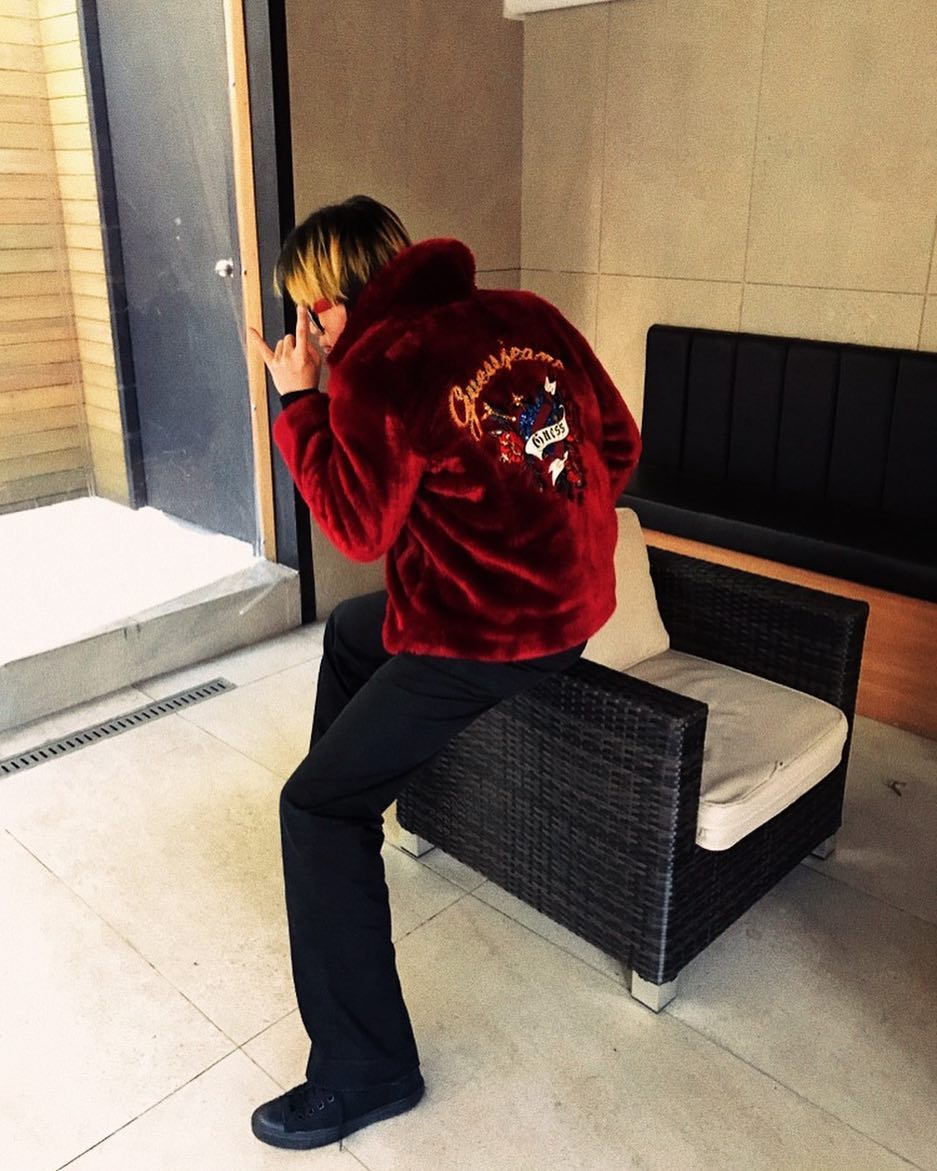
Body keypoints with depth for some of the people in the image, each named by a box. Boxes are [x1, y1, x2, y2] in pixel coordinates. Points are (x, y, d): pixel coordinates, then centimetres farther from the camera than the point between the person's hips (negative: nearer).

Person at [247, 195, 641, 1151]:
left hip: (485, 636, -9)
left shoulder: (378, 367, -16)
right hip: (575, 597, 9)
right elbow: (618, 441, 9)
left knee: (317, 808, 0)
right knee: (352, 627, 31)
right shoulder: (528, 317, 5)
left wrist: (299, 402, -4)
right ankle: (342, 841, 48)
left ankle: (365, 1072, 8)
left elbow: (360, 527, -9)